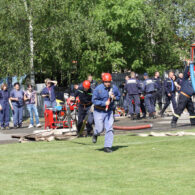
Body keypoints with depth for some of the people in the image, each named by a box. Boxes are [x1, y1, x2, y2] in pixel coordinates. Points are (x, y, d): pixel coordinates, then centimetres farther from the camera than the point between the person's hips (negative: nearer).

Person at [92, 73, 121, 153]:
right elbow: (94, 100, -14)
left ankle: (107, 146, 1)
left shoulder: (114, 88, -3)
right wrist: (104, 103, -23)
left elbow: (119, 96, 12)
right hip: (99, 112, -3)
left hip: (109, 111, 3)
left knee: (109, 129, -5)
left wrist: (114, 98, -11)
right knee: (100, 129, -2)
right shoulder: (98, 89, -14)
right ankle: (95, 134, 36)